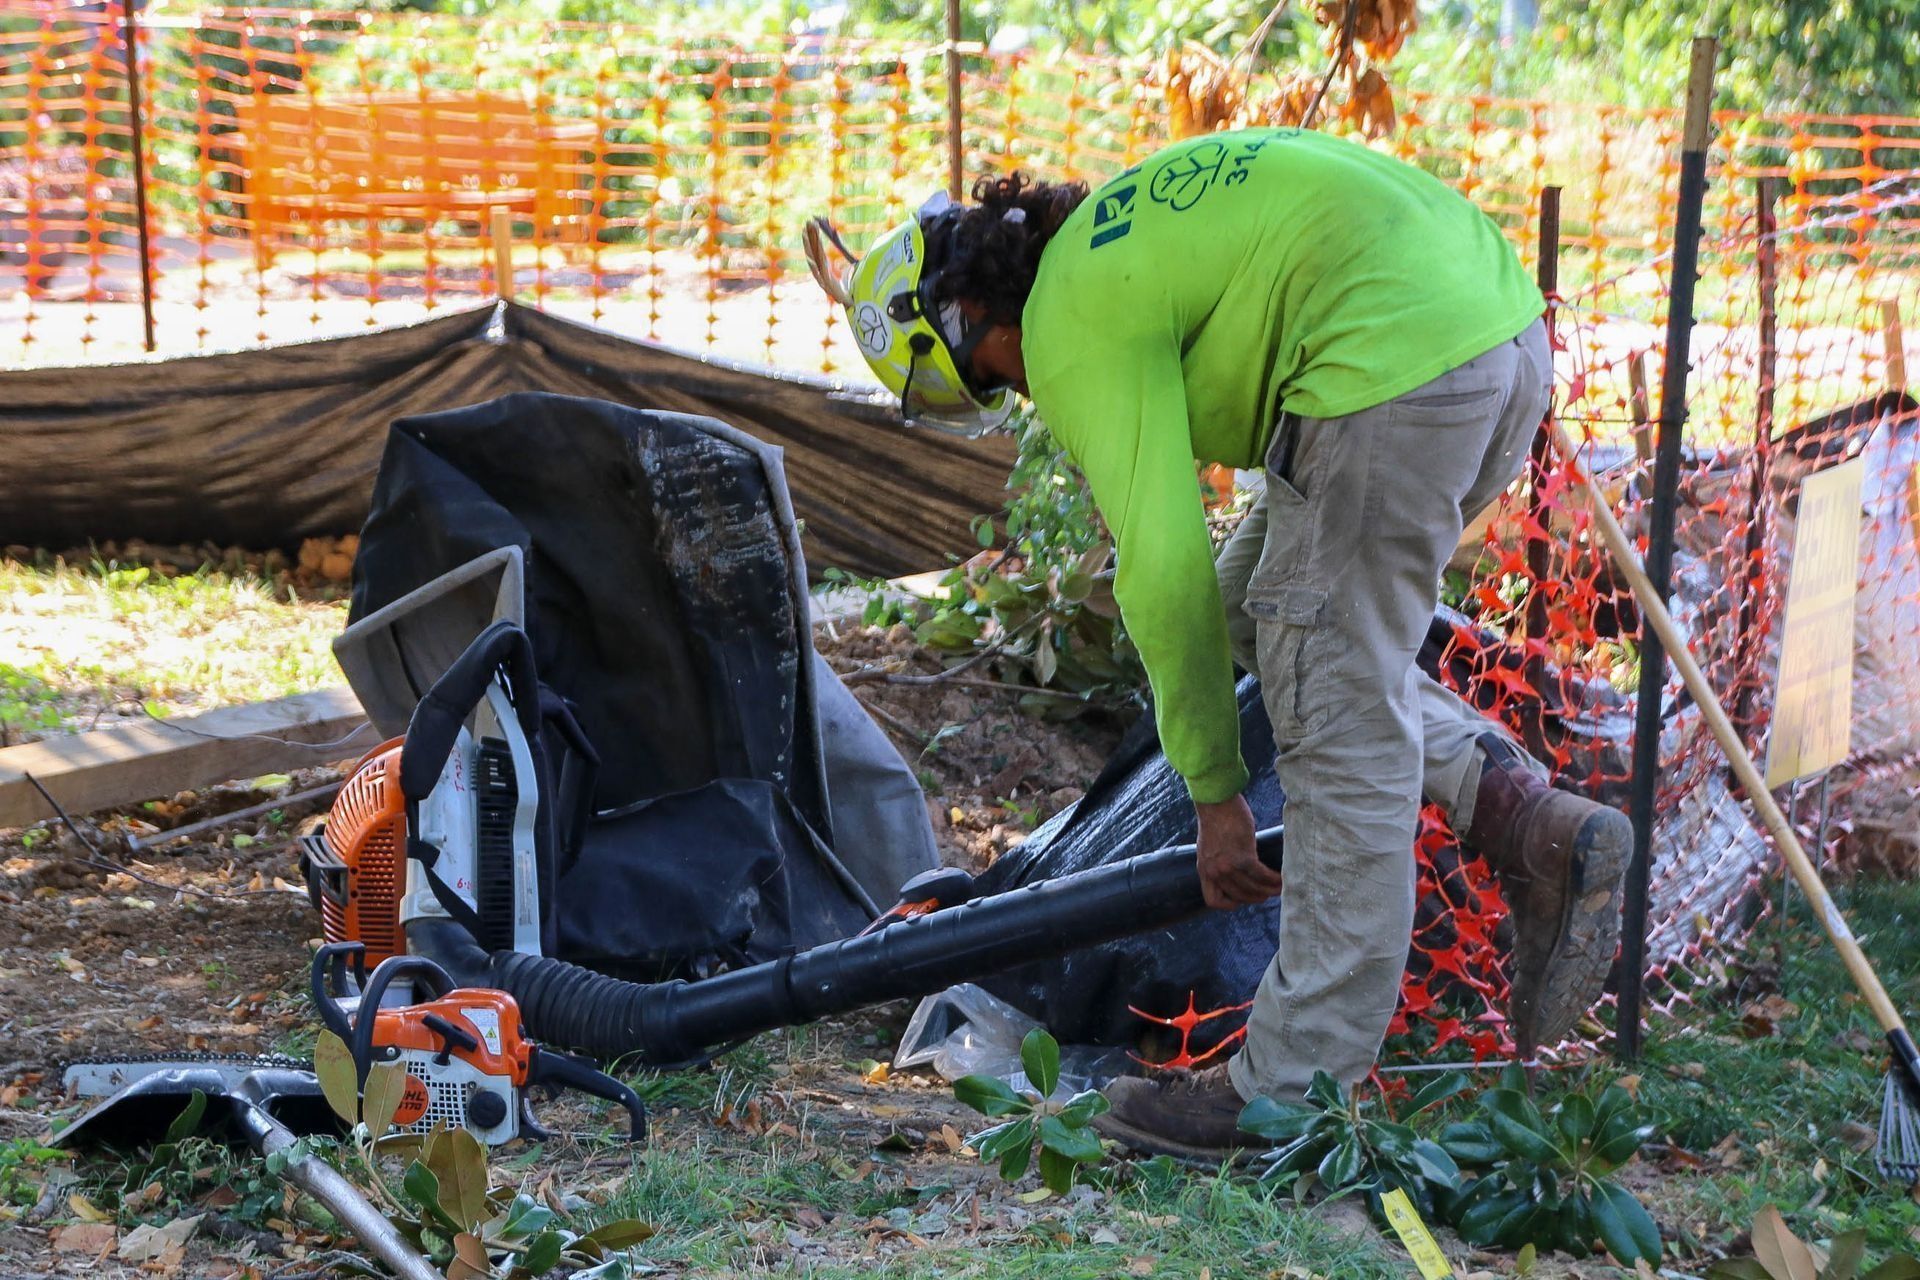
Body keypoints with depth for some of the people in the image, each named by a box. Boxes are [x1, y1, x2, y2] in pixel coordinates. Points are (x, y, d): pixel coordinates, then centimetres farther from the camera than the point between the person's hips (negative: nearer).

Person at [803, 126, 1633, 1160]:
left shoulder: (1072, 327, -4)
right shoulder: (1111, 234, 25)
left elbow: (1165, 567, -7)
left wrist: (1214, 793, 1)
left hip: (1398, 366, -10)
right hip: (1508, 336, 10)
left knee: (1337, 714, -2)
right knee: (1255, 618, 19)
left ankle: (1296, 1090, 4)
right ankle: (1533, 827, 10)